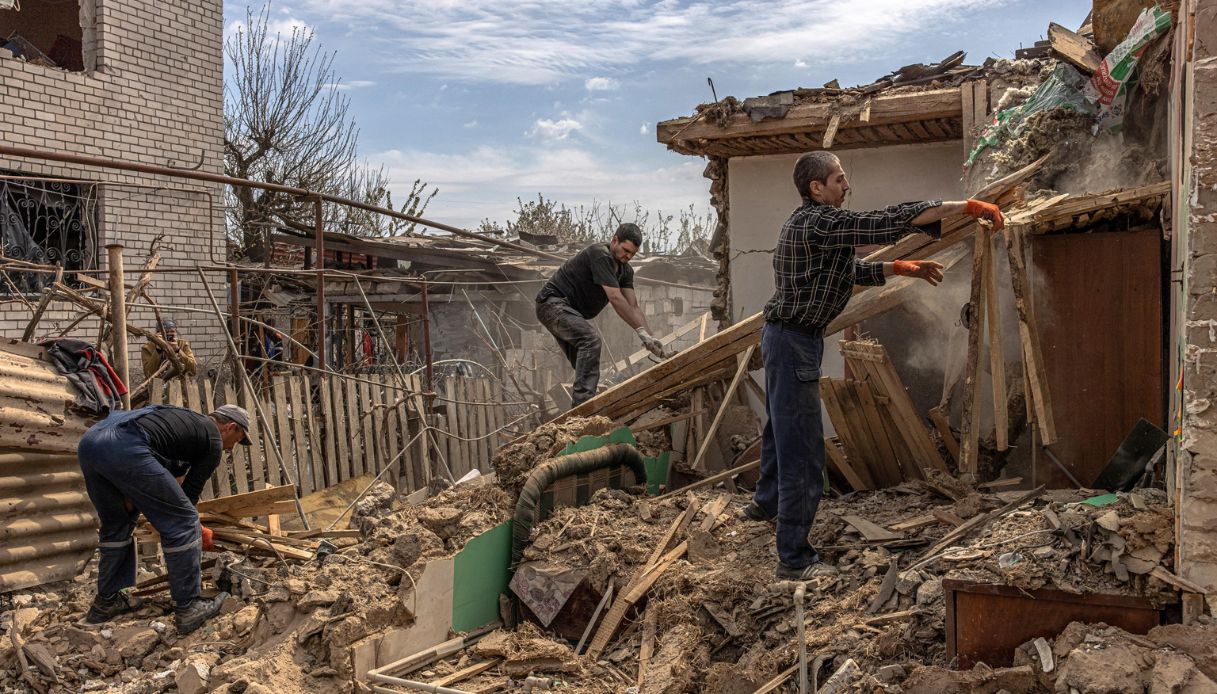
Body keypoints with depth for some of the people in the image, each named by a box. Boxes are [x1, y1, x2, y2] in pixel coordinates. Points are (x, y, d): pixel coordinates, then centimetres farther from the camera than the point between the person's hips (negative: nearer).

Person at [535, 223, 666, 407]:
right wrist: (641, 331, -27)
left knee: (588, 368, 6)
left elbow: (632, 306, 0)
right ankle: (582, 402, -35)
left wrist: (649, 337, -14)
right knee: (591, 340, -30)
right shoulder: (600, 255, -22)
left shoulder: (625, 270, 7)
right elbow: (615, 298, -27)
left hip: (570, 312, 10)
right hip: (552, 303, -10)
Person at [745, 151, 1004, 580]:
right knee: (802, 448, -8)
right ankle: (795, 560, -2)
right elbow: (891, 221, -24)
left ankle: (766, 503, 51)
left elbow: (848, 270, 22)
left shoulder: (809, 223, 14)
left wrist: (899, 268, 14)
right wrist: (968, 206, -20)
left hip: (784, 336, 11)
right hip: (795, 340, -11)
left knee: (781, 427, 28)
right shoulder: (822, 222, -19)